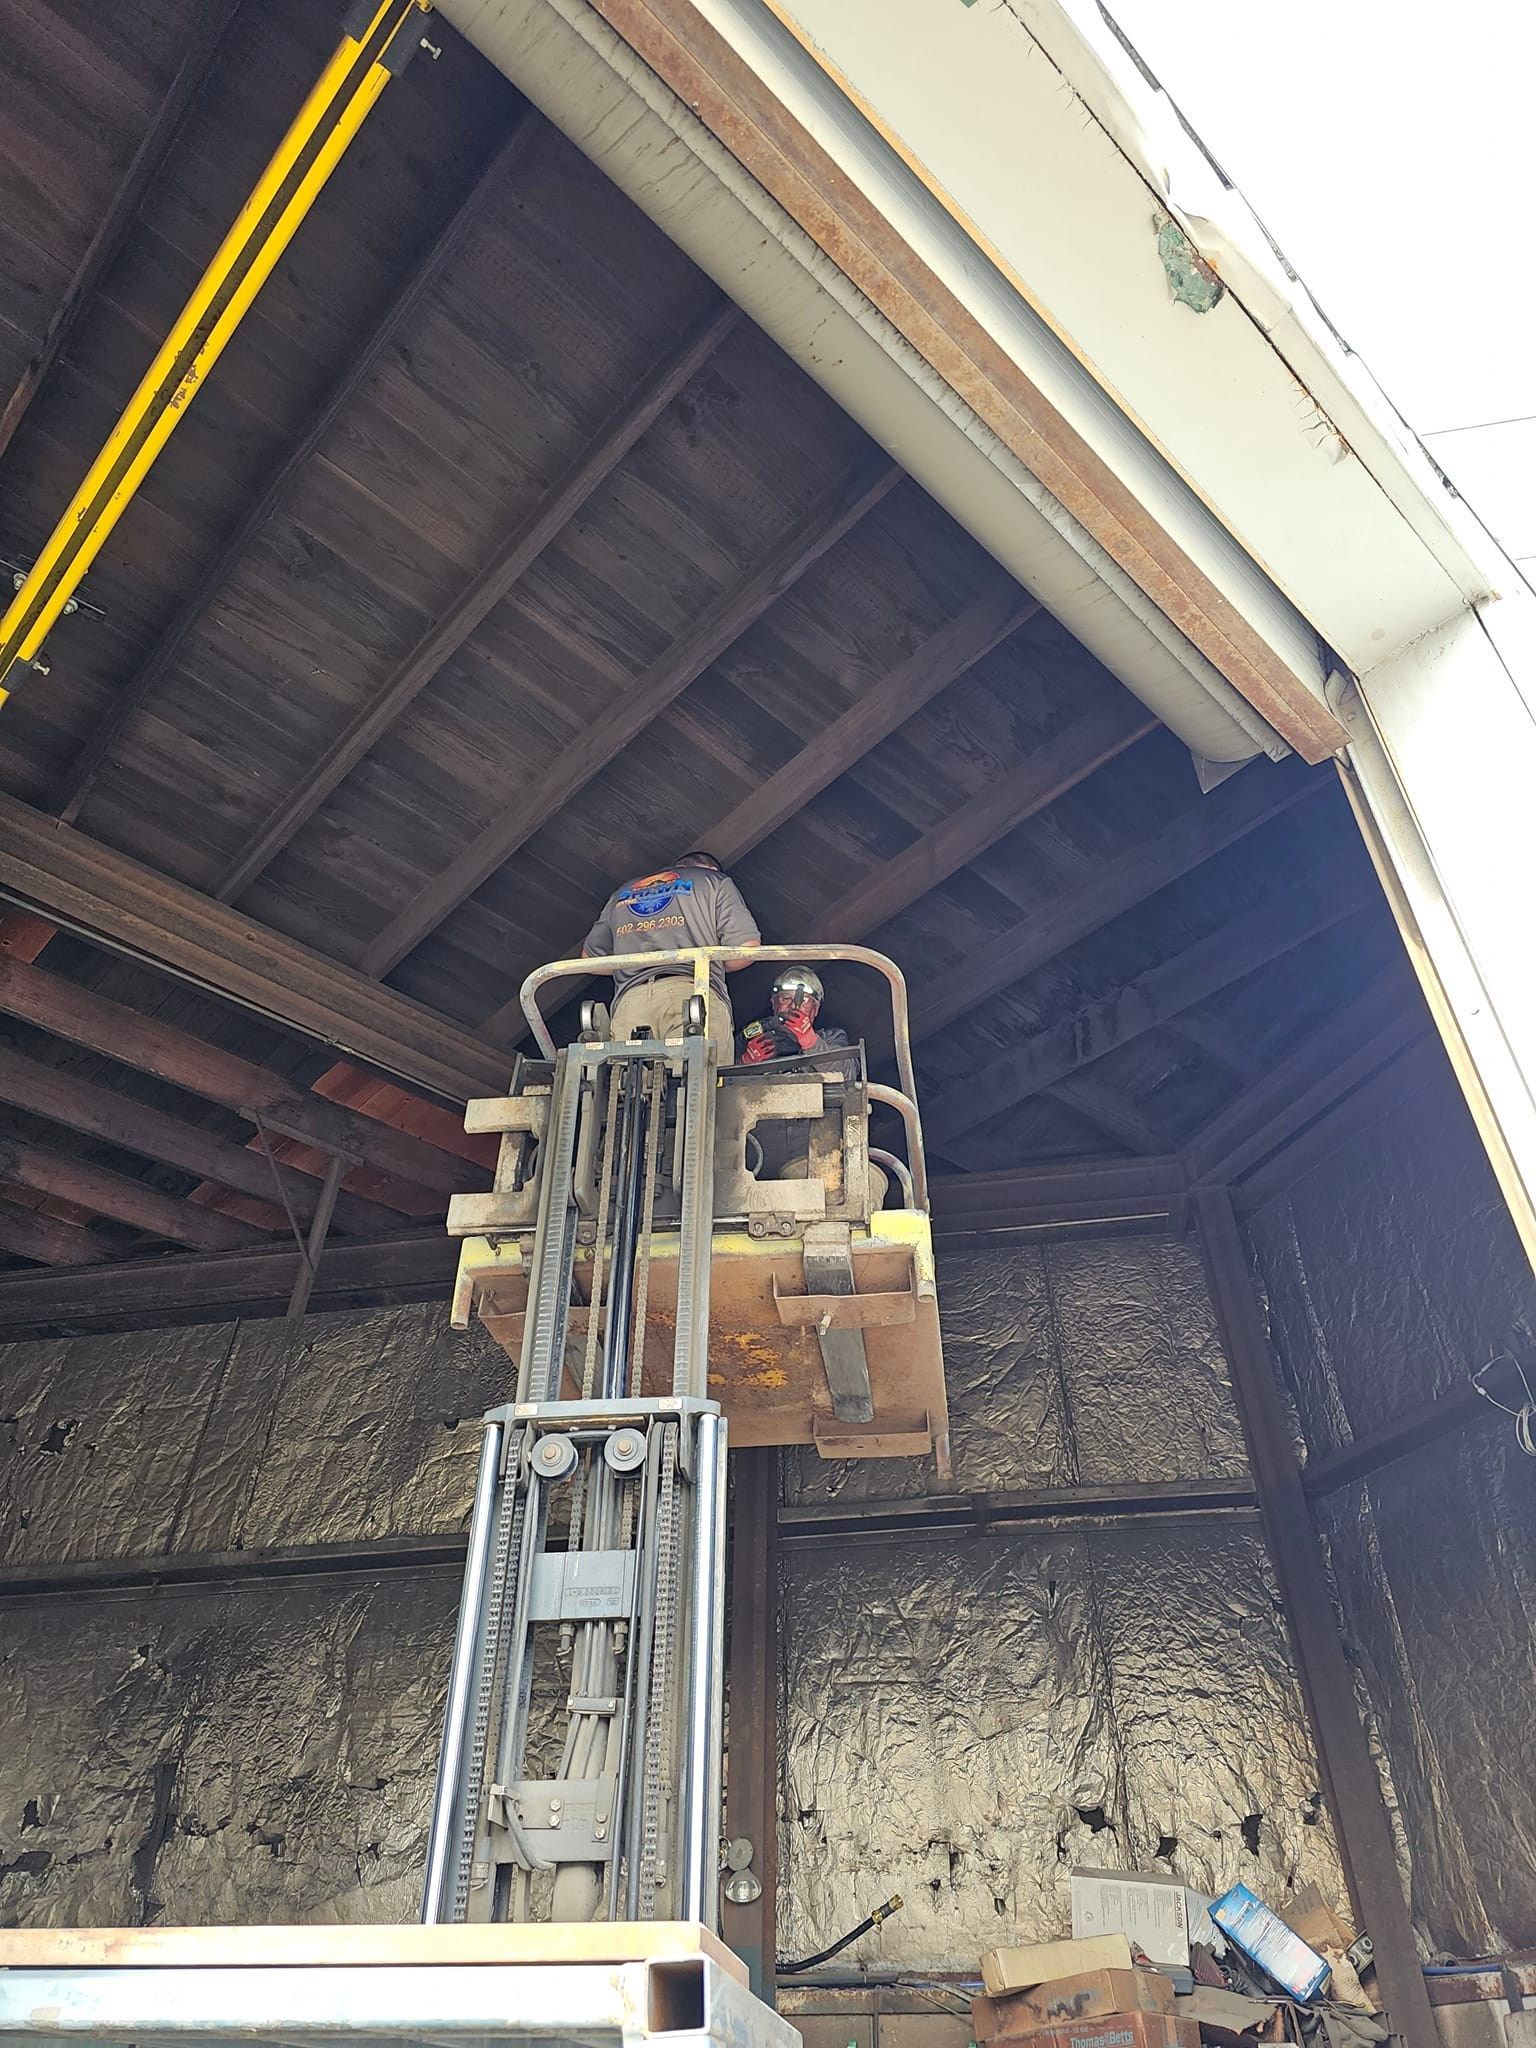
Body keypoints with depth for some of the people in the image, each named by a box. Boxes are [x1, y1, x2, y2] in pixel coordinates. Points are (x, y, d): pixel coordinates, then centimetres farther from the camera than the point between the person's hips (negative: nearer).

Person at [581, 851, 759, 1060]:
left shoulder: (622, 893, 33)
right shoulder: (716, 881, 22)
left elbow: (589, 957, 39)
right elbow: (747, 948, 9)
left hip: (629, 1002, 3)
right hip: (693, 993, -3)